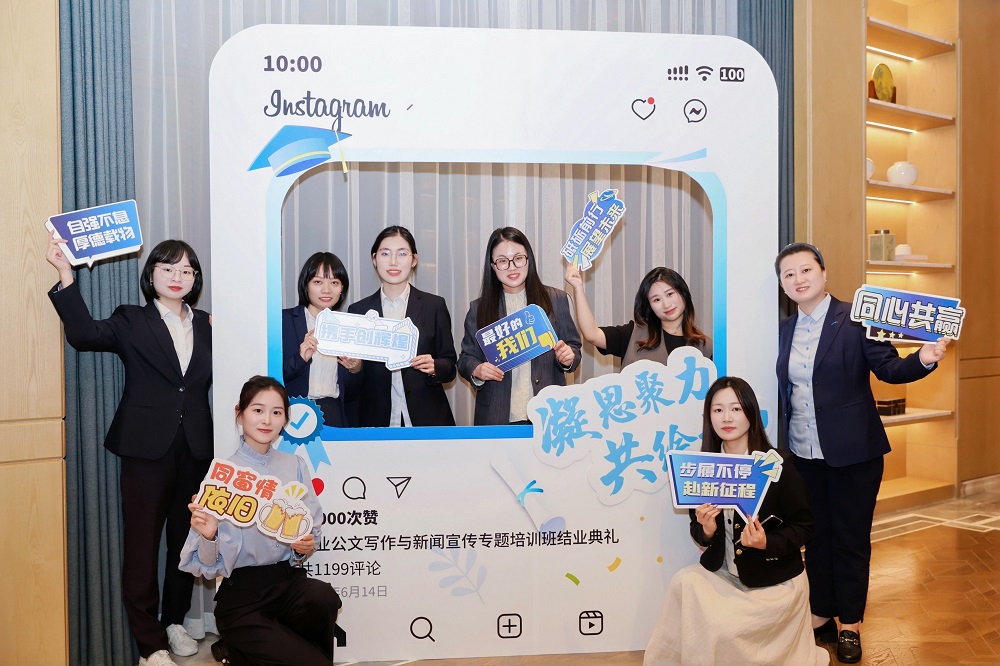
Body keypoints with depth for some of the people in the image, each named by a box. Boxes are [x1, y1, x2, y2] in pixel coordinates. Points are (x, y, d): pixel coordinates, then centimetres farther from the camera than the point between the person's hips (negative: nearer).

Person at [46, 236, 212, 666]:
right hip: (147, 449, -3)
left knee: (185, 540, 13)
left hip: (195, 450, 3)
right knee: (142, 545, 1)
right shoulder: (131, 321, 1)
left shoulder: (206, 325, 10)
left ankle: (174, 622, 31)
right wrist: (66, 276, -26)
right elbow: (86, 334, -18)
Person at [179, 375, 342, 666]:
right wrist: (208, 536, -26)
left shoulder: (295, 466, 4)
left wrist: (306, 546, -10)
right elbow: (210, 565, -5)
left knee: (324, 597, -31)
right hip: (240, 593, -3)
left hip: (287, 579, 3)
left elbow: (313, 530, 11)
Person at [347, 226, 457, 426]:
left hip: (427, 419, 0)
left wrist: (434, 367, -17)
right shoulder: (359, 310, 5)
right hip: (376, 421, 1)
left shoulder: (434, 305, 2)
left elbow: (450, 366, 3)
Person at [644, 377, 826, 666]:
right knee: (683, 583, -24)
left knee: (722, 629, -20)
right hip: (722, 574, 3)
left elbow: (803, 526, -7)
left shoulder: (777, 466, -14)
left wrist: (767, 543, -25)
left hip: (774, 581, -3)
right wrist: (706, 531, -20)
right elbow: (698, 531, 4)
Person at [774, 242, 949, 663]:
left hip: (852, 452, -4)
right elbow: (785, 390, 8)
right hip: (804, 454, 4)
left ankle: (850, 625, 23)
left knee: (851, 538, 8)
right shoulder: (784, 330, 6)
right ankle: (821, 617, 30)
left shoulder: (856, 320, -8)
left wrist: (924, 358, -32)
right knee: (816, 536, 14)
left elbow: (889, 368, -14)